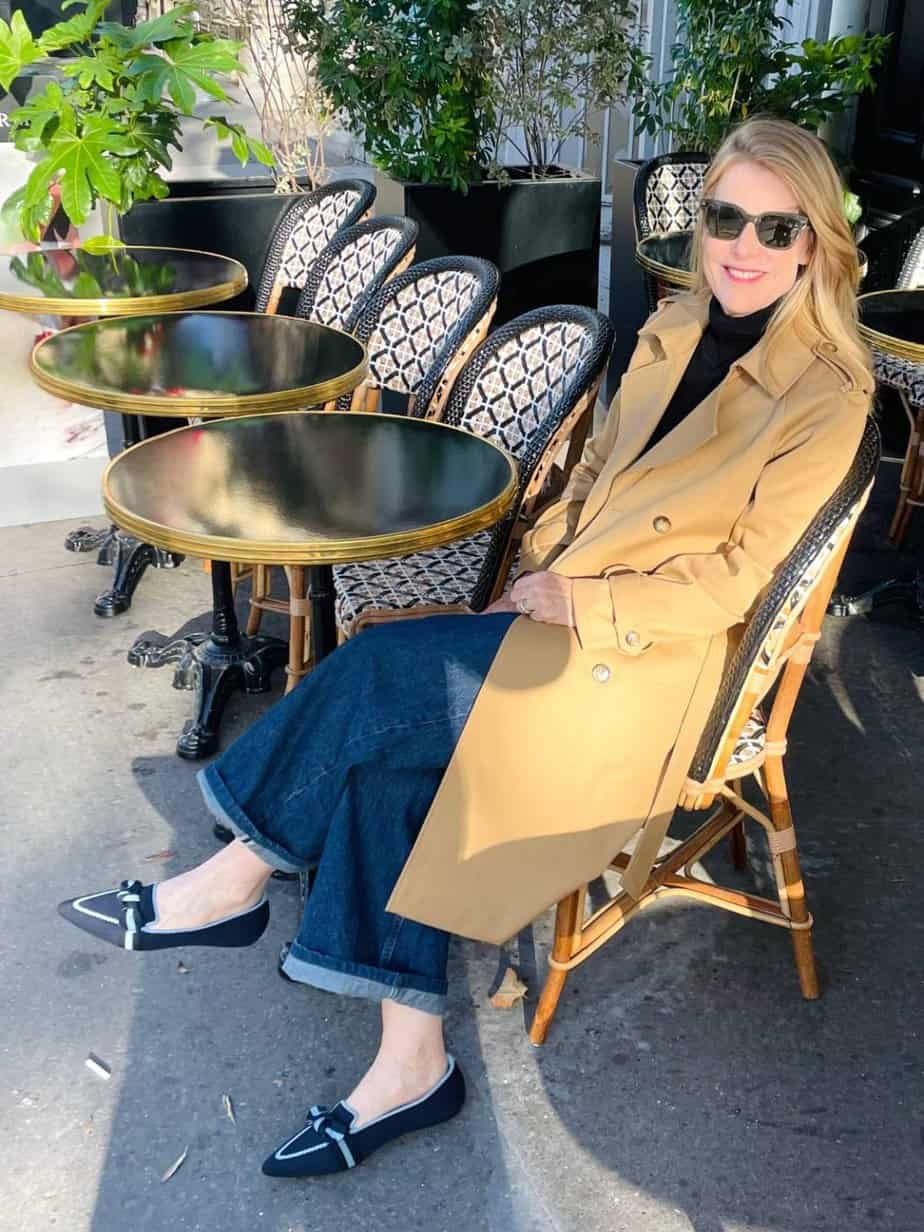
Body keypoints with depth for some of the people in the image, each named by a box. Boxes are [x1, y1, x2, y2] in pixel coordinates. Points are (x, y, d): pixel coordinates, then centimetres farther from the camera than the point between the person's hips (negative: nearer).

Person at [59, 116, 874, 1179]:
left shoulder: (827, 394, -10)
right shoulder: (673, 330, 11)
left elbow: (738, 575, -12)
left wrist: (578, 603, -14)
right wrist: (537, 565, 2)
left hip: (654, 654, -6)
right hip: (567, 604, 7)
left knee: (384, 667, -21)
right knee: (392, 751, -17)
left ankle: (235, 881, -1)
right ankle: (411, 1064, -10)